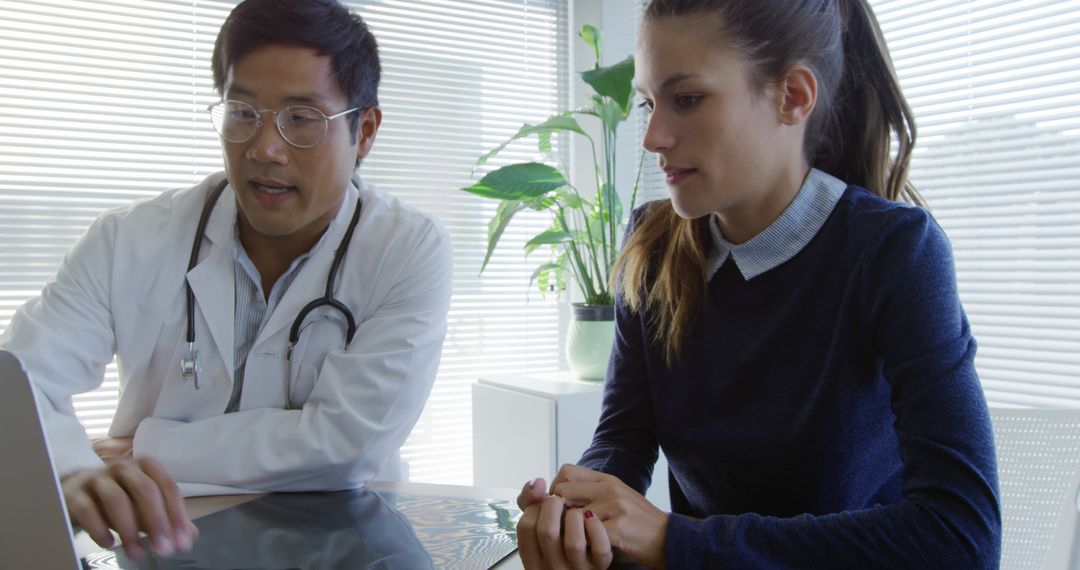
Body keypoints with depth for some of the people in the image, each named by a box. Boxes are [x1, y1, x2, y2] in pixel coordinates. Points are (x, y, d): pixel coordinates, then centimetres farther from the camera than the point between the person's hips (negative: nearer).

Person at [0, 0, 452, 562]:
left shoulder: (411, 253, -11)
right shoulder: (132, 241, -4)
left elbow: (346, 441, -18)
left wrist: (143, 448, -12)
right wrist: (73, 471, -32)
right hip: (157, 542, 2)